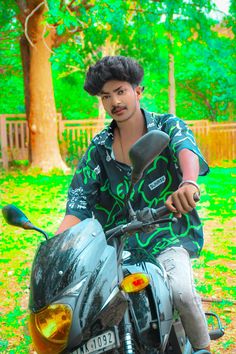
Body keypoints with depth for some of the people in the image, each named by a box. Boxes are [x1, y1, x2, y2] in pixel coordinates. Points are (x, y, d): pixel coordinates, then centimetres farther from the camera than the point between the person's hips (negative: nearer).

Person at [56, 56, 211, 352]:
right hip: (118, 239, 4)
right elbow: (78, 204, 0)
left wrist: (188, 182, -50)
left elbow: (186, 148, -25)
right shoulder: (98, 149, 7)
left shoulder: (167, 125, -2)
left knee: (180, 290, -30)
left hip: (168, 235, -3)